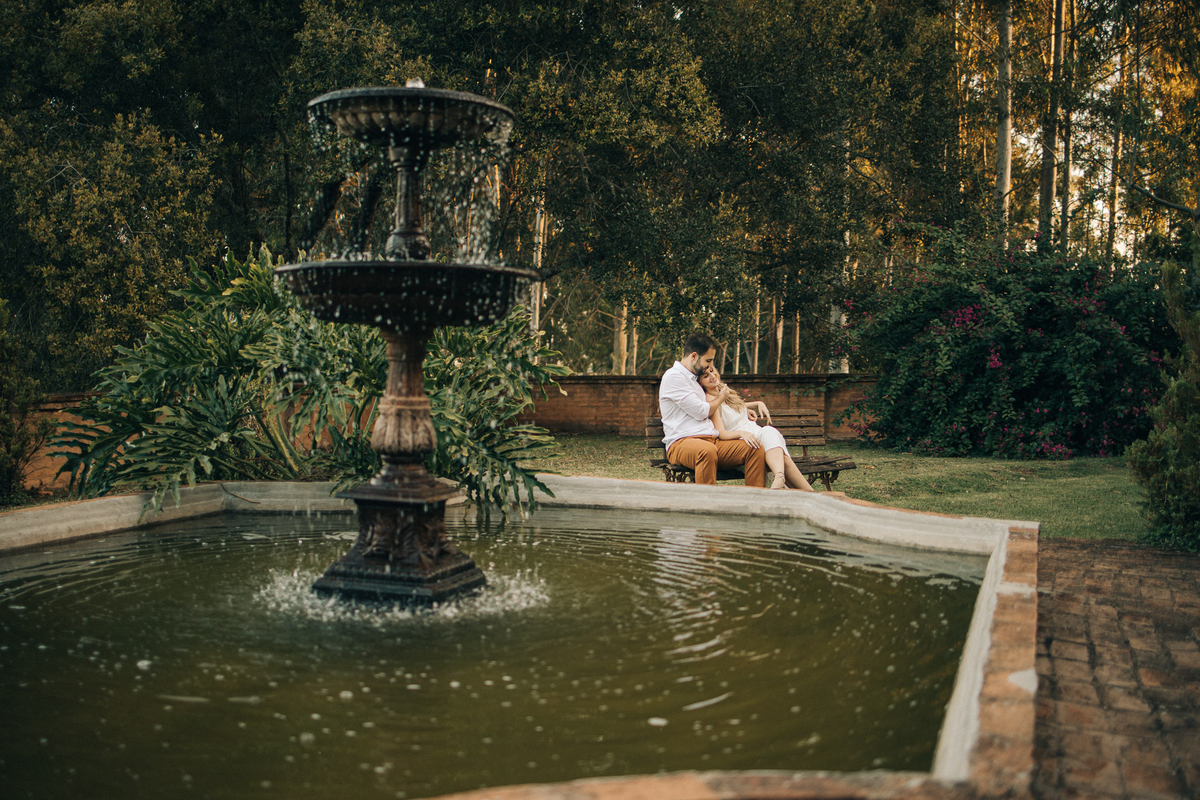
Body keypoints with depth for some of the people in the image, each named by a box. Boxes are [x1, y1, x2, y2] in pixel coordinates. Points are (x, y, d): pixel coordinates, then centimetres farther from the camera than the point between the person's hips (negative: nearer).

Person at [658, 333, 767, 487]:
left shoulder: (694, 378, 28)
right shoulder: (673, 376, -3)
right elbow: (701, 411, -9)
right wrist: (721, 398, 11)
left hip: (712, 440, 9)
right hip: (682, 442, -9)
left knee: (755, 448, -12)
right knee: (707, 450, -42)